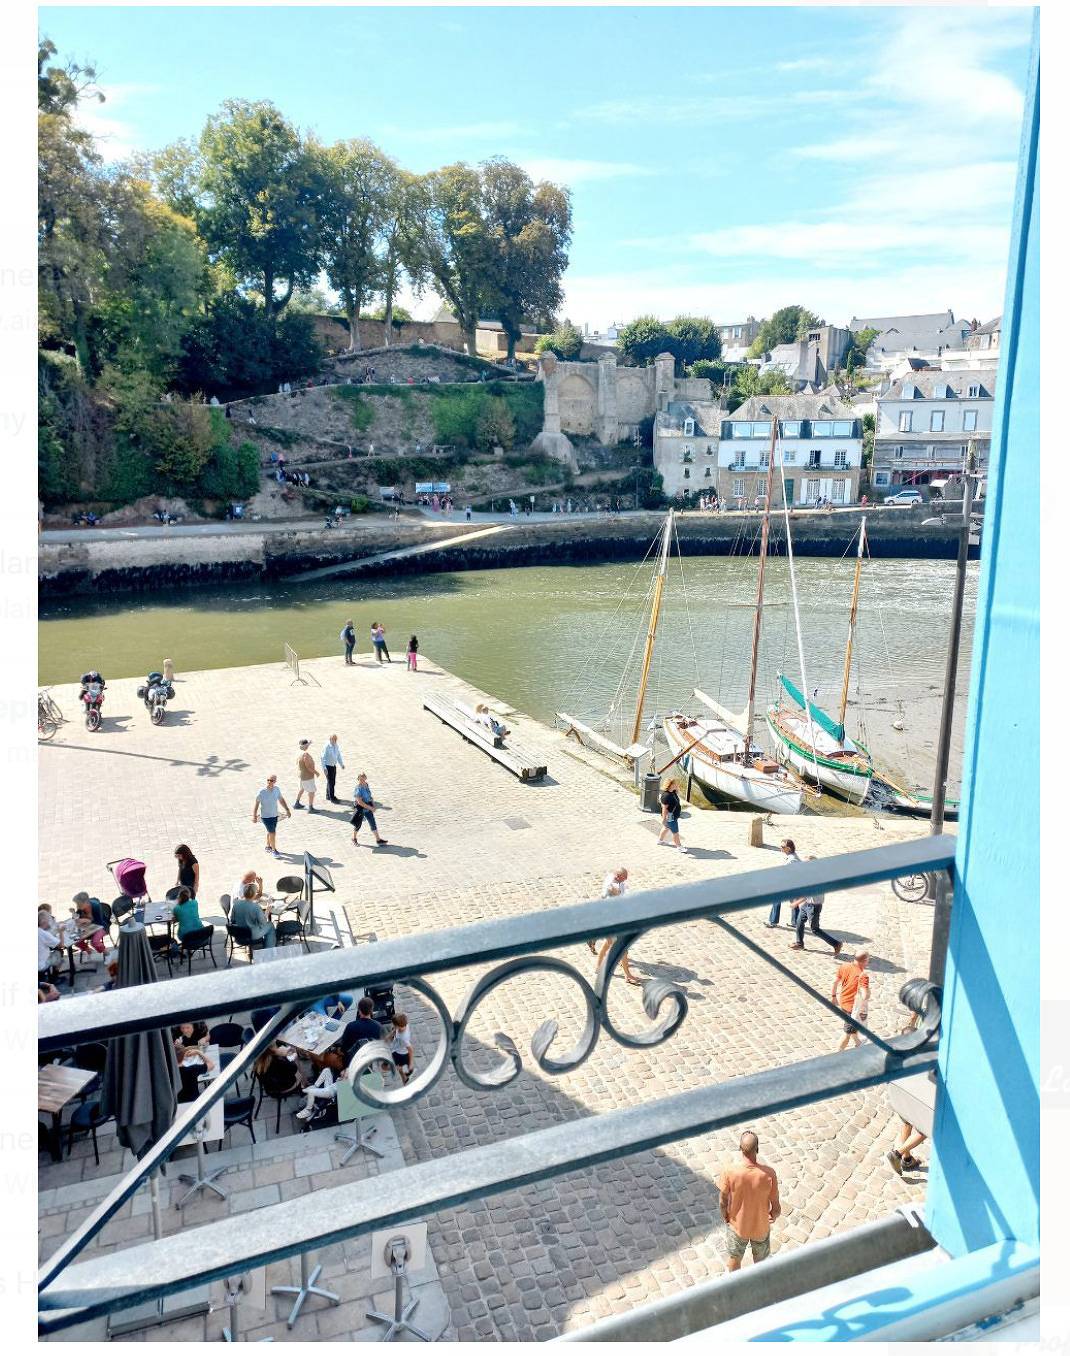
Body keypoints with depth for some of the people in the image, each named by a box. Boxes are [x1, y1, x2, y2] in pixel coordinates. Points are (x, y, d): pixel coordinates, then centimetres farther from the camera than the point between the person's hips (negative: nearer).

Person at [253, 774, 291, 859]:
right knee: (272, 833, -5)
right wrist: (254, 816, -14)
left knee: (271, 832, 19)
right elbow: (256, 803, -12)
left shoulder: (277, 789, -4)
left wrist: (287, 810, 10)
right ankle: (273, 850, 11)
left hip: (275, 815, 5)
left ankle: (268, 847, 39)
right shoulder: (262, 791, -19)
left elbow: (281, 799, 10)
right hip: (266, 816, -5)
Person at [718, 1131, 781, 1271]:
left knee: (735, 1257, 29)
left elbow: (723, 1202, -14)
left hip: (737, 1224, 0)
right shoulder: (768, 1173, -30)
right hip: (760, 1226, 0)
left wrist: (725, 1217, 7)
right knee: (760, 1260, 29)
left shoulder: (730, 1172, -29)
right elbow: (776, 1207, -17)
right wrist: (773, 1217, 5)